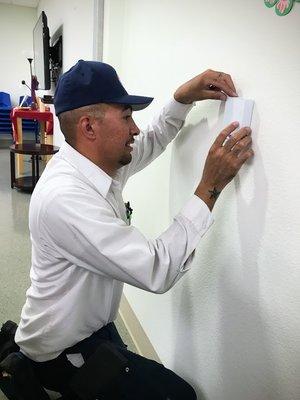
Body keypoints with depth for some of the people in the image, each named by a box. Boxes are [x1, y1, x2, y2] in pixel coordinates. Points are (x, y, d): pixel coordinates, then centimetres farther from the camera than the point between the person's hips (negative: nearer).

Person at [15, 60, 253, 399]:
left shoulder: (97, 161, -6)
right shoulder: (66, 198, -34)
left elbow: (151, 142, 11)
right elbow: (159, 272, -35)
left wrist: (183, 97, -6)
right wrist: (211, 186, -30)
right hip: (62, 353, -8)